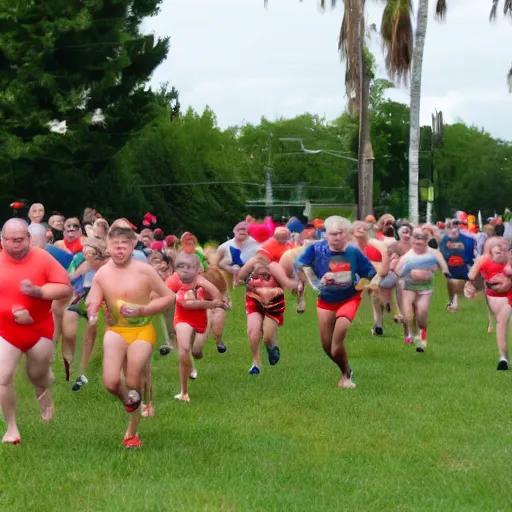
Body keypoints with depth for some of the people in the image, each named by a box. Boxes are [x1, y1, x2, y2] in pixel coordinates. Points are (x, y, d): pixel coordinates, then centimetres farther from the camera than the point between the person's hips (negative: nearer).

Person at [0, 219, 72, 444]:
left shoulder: (43, 258, -10)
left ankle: (43, 394, 56)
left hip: (39, 328, 0)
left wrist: (38, 291, -27)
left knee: (37, 374, 17)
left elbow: (65, 288, -11)